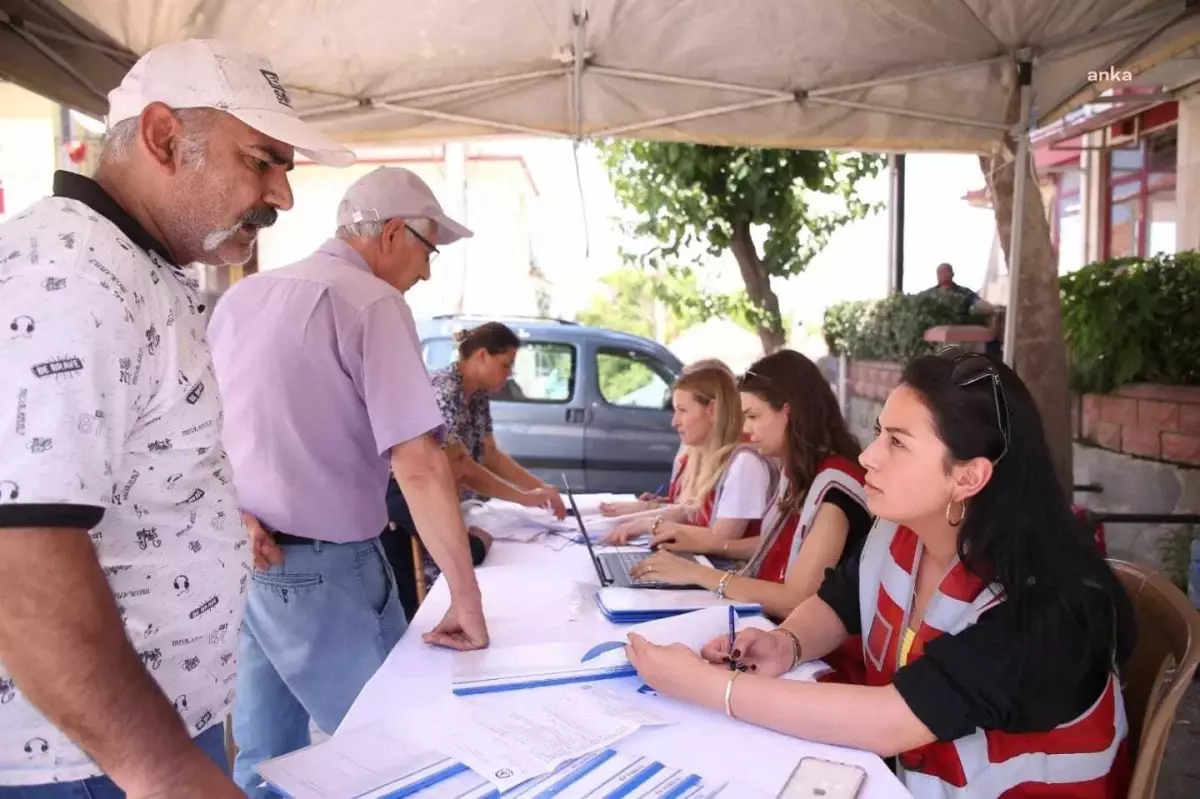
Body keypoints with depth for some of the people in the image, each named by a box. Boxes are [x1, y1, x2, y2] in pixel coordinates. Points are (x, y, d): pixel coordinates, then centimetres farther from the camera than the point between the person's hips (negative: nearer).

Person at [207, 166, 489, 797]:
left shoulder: (240, 297, 9)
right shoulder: (371, 302, -14)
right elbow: (419, 466, -21)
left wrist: (237, 514, 2)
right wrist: (466, 597, -17)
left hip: (238, 561, 8)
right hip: (322, 569, -7)